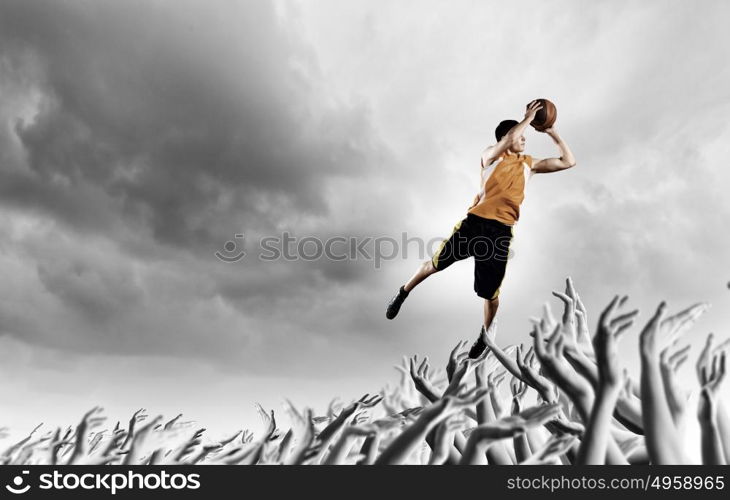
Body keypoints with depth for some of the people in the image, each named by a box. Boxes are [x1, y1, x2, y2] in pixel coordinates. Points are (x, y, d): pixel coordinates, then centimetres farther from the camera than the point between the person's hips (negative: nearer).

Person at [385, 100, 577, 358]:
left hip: (501, 230, 2)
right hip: (475, 221, -2)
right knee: (436, 263, 6)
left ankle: (485, 335, 30)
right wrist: (528, 117, -6)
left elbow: (568, 161, 18)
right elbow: (509, 140, -16)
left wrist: (553, 133, 12)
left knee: (490, 291, 5)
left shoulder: (529, 164, 17)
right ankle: (402, 294, 31)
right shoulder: (491, 155, 5)